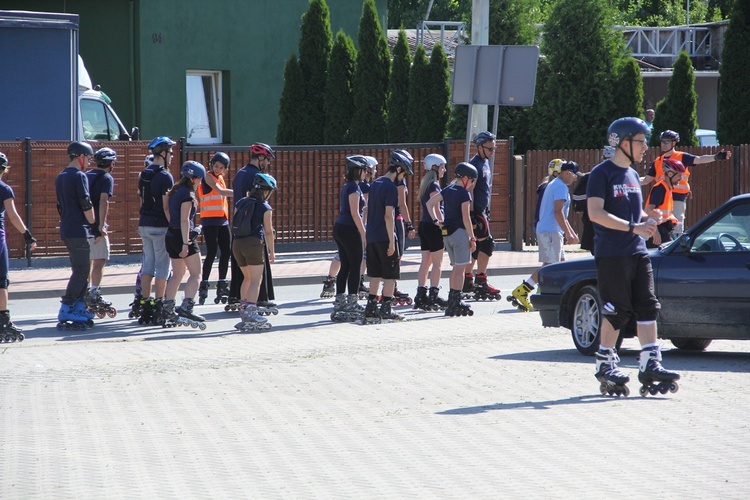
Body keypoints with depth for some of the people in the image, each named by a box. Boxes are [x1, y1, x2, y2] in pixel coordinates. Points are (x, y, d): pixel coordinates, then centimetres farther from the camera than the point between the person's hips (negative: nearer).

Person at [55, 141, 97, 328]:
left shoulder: (61, 177, 16)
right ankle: (65, 313, -14)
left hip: (66, 230, 9)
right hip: (79, 231, -9)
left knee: (80, 271, 14)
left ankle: (80, 310, 14)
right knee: (81, 272, -9)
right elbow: (86, 205, -15)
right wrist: (94, 226, -5)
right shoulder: (79, 176, -12)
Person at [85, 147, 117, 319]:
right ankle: (94, 296, -14)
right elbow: (103, 200, -18)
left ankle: (86, 297, 18)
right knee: (99, 260, -6)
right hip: (96, 225, -7)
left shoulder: (86, 176, 16)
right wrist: (101, 225, -23)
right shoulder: (107, 178, -5)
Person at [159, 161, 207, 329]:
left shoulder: (174, 191, 13)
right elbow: (184, 219, -18)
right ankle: (186, 308, -19)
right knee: (195, 274, -7)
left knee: (177, 274, 15)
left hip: (171, 235, 9)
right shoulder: (187, 194, -13)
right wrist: (186, 243, -21)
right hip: (184, 235, -9)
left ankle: (167, 310, 13)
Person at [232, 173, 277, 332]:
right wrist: (271, 251, 7)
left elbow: (235, 224, 16)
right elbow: (268, 231, -1)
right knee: (256, 279, -6)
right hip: (254, 243, -6)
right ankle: (250, 313, -19)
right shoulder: (265, 208, -2)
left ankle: (243, 306, 20)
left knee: (248, 277, 22)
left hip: (237, 243, 6)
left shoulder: (241, 203, 13)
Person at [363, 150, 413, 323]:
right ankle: (386, 309, -2)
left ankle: (371, 307, 14)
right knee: (391, 274, -1)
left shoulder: (375, 184, 12)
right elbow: (388, 216, -19)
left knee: (375, 274, 14)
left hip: (371, 236, 8)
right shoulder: (391, 188, -15)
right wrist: (391, 242, -17)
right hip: (384, 237, -8)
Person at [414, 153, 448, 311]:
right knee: (437, 263, -4)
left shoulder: (425, 184, 14)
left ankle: (421, 294, 9)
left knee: (425, 261, 9)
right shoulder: (434, 185, -13)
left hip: (424, 225, 9)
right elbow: (436, 209, -17)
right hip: (434, 227, -9)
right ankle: (433, 295, -5)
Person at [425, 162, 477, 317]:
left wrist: (436, 220, 13)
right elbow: (466, 218, -15)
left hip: (446, 233, 8)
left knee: (456, 267, 15)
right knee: (461, 267, -6)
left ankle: (452, 301, 16)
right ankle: (455, 302, -11)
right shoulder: (464, 194, -11)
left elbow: (430, 203, 14)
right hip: (460, 232, -8)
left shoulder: (448, 190, 11)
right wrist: (472, 238, -11)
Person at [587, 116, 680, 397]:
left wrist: (648, 219, 4)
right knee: (617, 311, -5)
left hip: (637, 253, 7)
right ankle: (605, 366, 6)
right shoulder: (603, 173, -7)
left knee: (647, 308, 0)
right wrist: (633, 227, -21)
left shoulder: (632, 175, 18)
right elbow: (596, 213, -17)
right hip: (611, 255, -7)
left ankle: (650, 365, 1)